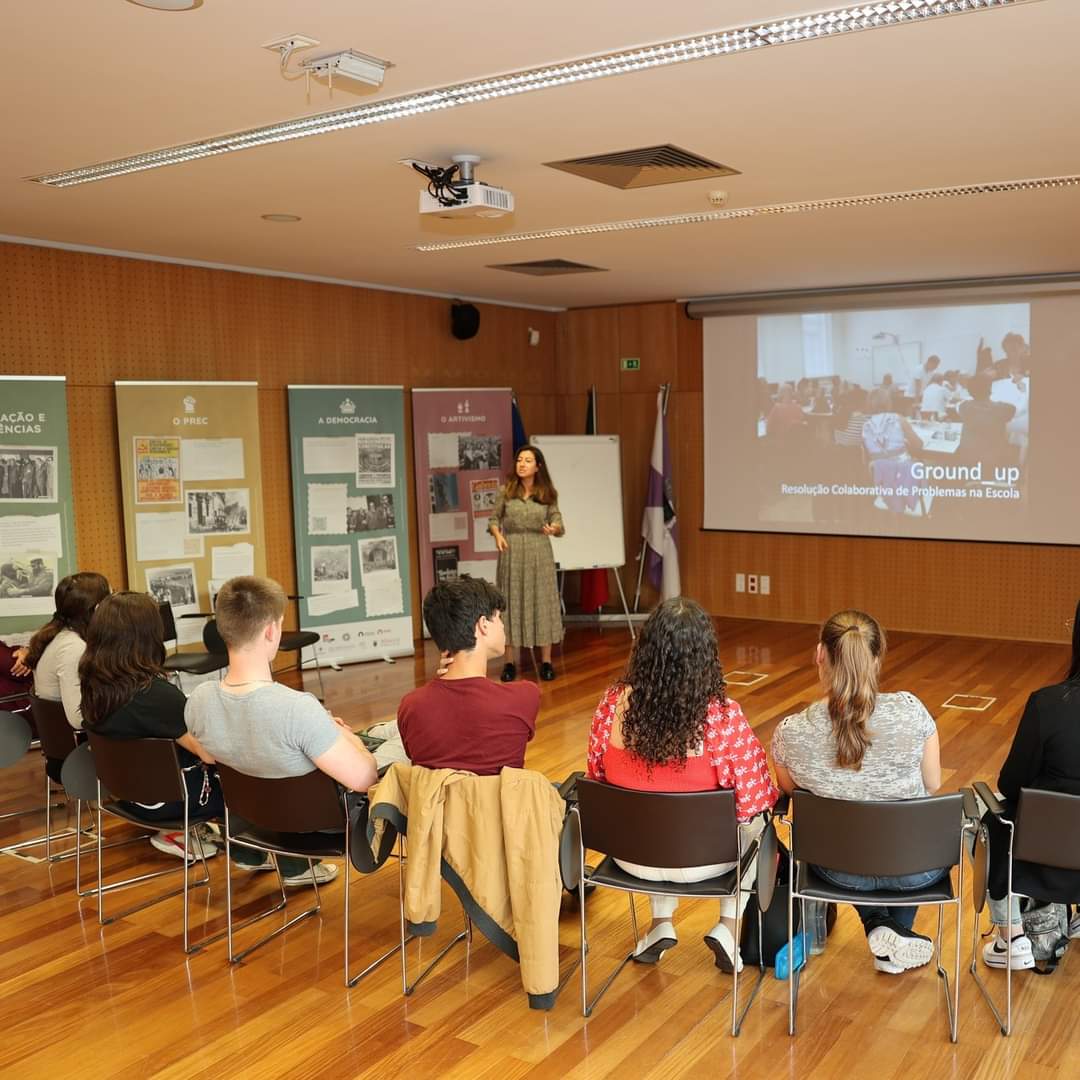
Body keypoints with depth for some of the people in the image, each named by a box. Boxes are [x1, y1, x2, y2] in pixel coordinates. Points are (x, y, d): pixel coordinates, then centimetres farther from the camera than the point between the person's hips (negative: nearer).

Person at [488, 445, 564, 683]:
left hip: (539, 554, 0)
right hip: (512, 554, 0)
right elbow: (493, 519, 8)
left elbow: (559, 526, 1)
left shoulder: (548, 494, 1)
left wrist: (554, 528, -22)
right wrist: (497, 535, -12)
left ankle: (546, 662, 11)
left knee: (542, 603, 2)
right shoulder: (506, 491, 1)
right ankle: (510, 662, 11)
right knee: (511, 604, 3)